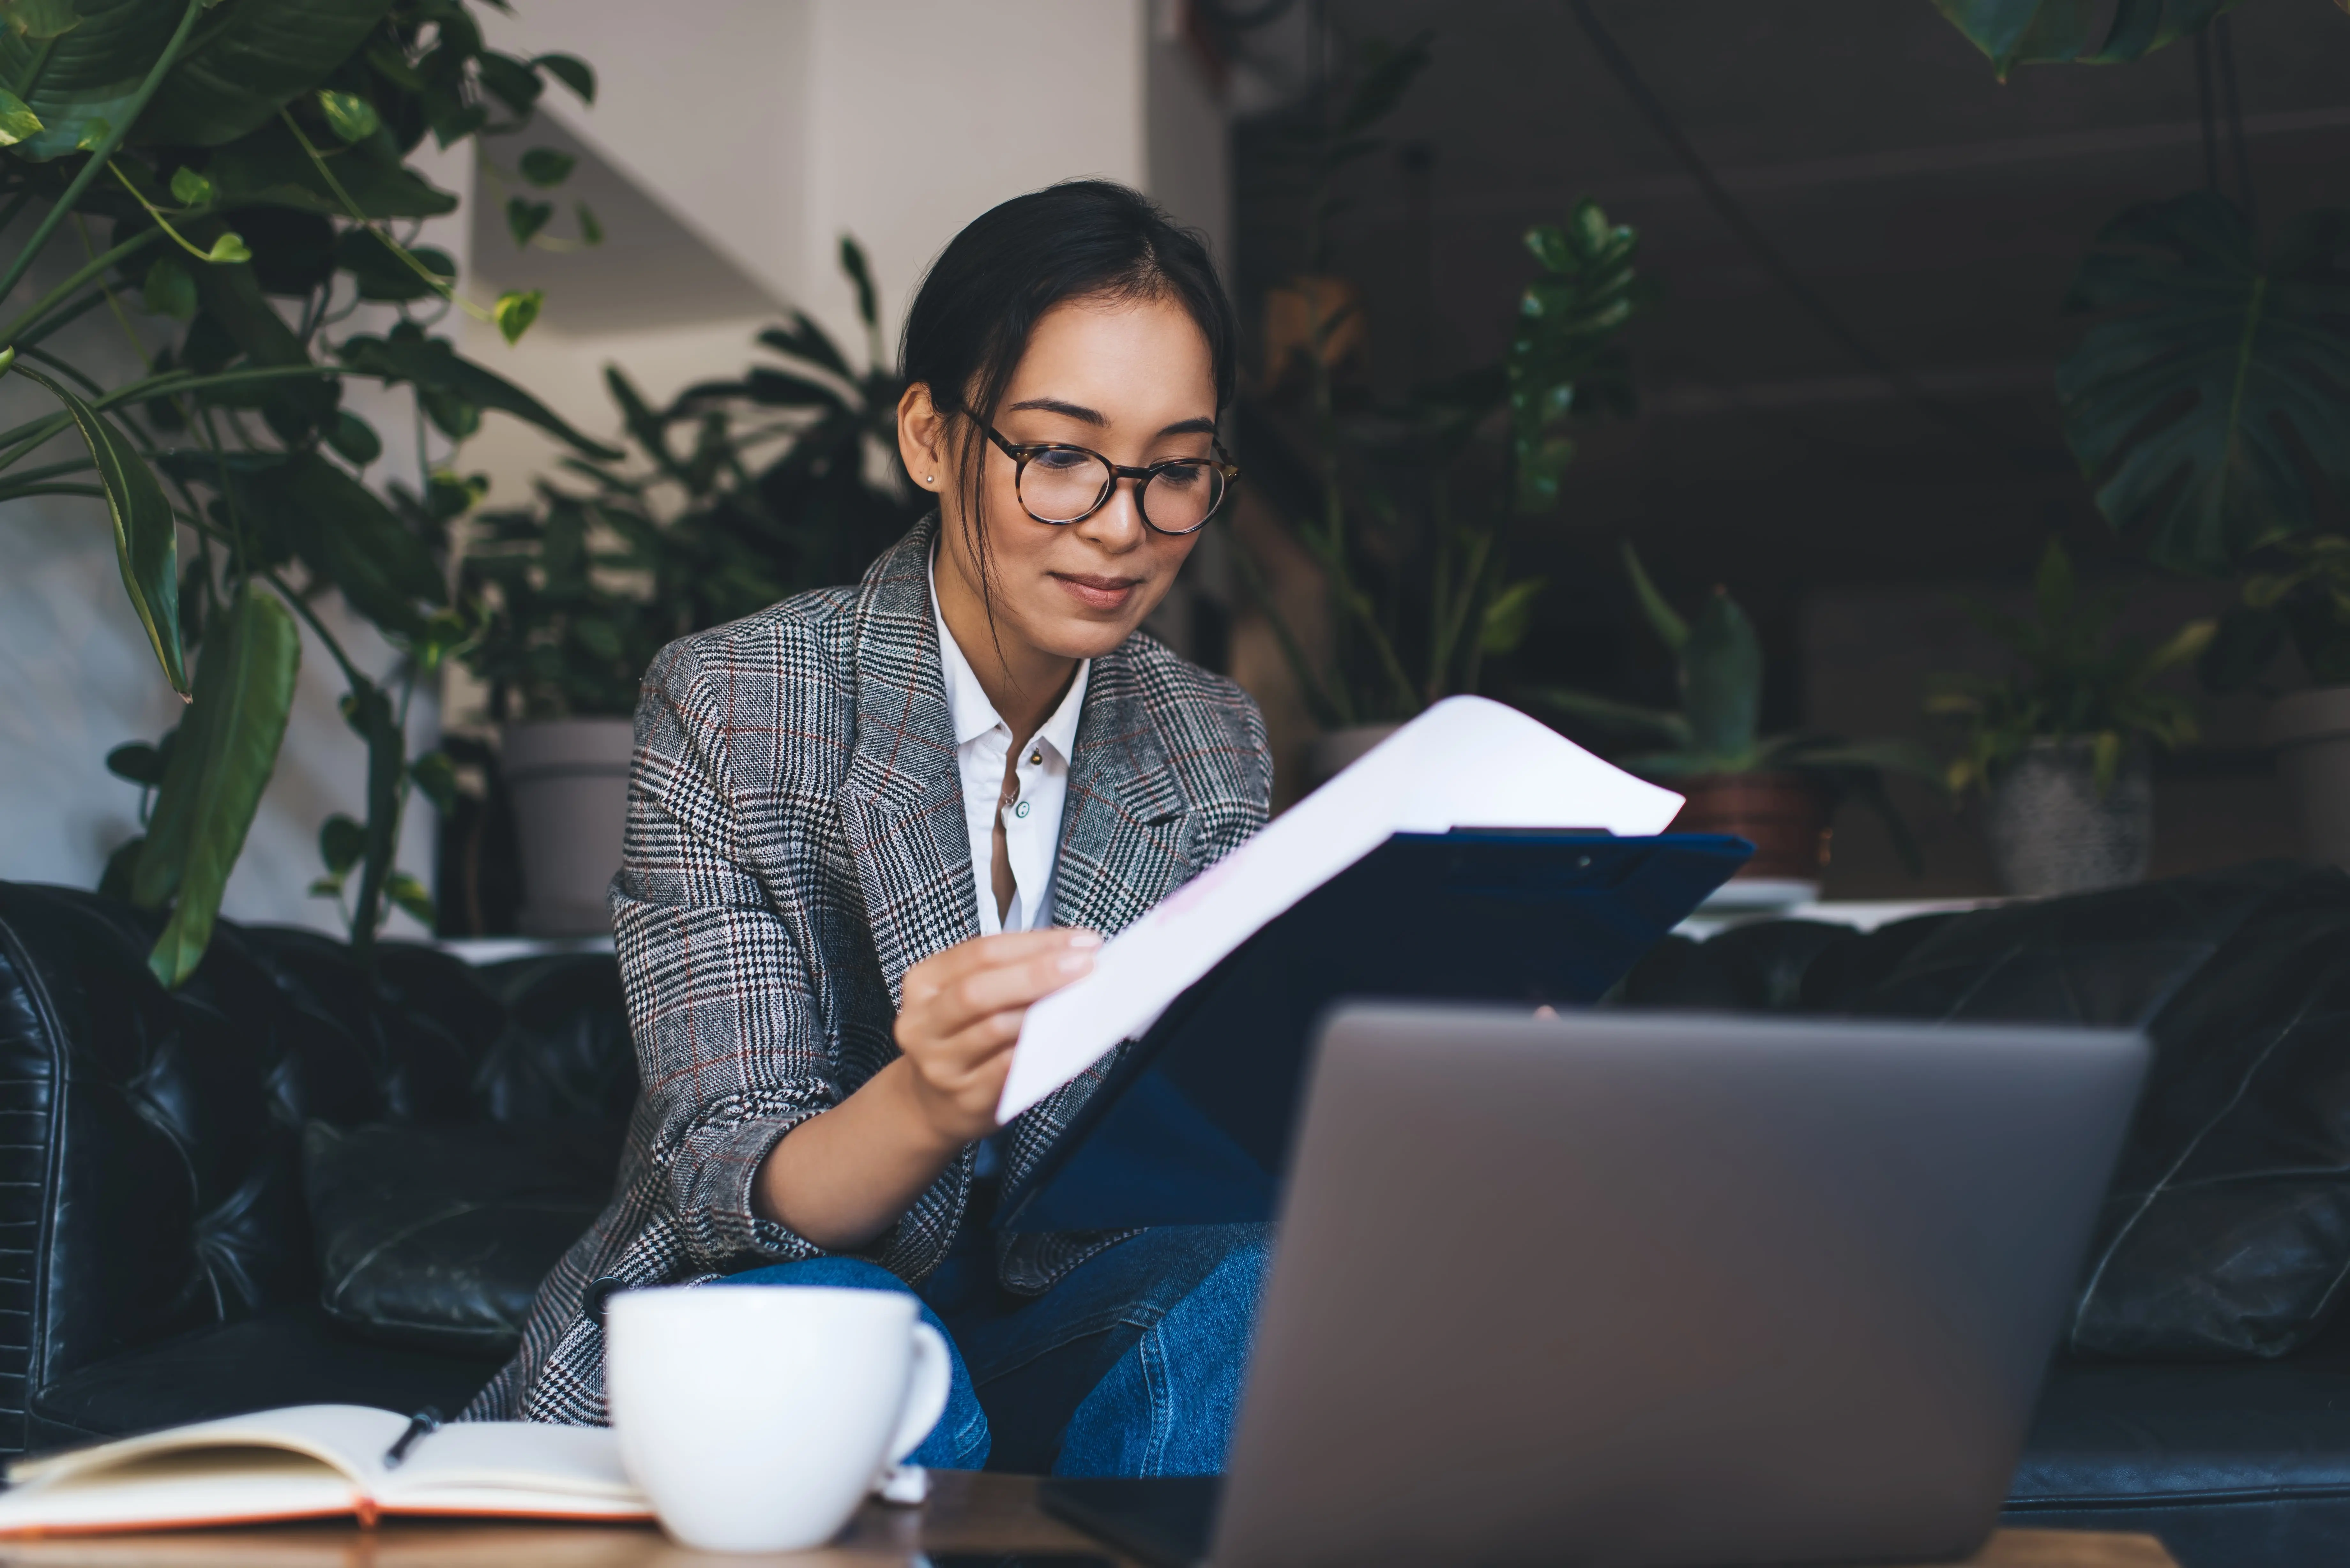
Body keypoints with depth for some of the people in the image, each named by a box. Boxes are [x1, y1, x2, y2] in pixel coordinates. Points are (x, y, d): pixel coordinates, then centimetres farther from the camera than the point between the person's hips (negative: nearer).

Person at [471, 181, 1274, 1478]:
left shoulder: (1214, 748, 2)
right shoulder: (725, 705, -12)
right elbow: (726, 1189, -17)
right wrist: (922, 1108, -41)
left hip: (1048, 1334, 4)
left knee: (1255, 1290, -28)